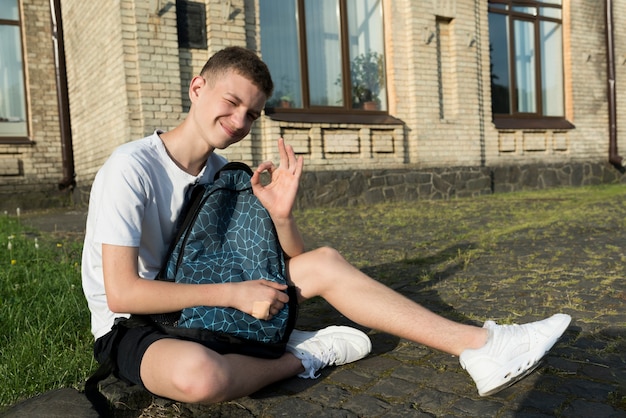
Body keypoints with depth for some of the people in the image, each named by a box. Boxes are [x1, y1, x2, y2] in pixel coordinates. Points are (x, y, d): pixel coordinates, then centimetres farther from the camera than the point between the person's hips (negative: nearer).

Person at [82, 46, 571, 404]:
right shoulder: (131, 169, -19)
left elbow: (294, 263, 2)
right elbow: (122, 292, -25)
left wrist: (281, 213, -19)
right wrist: (233, 293, -24)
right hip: (131, 327, -5)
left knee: (324, 263, -11)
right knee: (198, 373, -43)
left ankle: (479, 346, -14)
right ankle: (301, 357, -11)